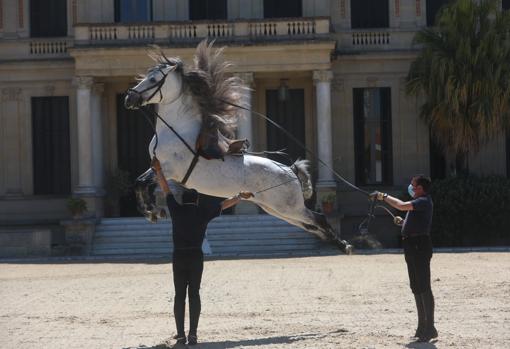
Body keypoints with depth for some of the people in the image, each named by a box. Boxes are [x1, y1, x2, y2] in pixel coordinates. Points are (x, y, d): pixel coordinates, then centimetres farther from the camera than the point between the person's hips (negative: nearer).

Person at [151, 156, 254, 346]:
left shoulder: (177, 210, 3)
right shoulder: (203, 212, 3)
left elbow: (166, 189, 13)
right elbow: (224, 204, 15)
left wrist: (158, 170, 24)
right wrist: (240, 196, 30)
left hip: (179, 256, 0)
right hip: (196, 256, 0)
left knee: (180, 294, 5)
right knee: (194, 293, 4)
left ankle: (181, 334, 0)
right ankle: (192, 334, -2)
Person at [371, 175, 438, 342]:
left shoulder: (424, 202, -12)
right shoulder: (419, 202, 20)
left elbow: (402, 205, -25)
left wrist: (384, 196, -14)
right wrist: (402, 222, 14)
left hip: (420, 245, -11)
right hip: (412, 246, 11)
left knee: (424, 287, -11)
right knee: (416, 288, 14)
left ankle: (430, 328, -12)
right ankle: (422, 327, 21)